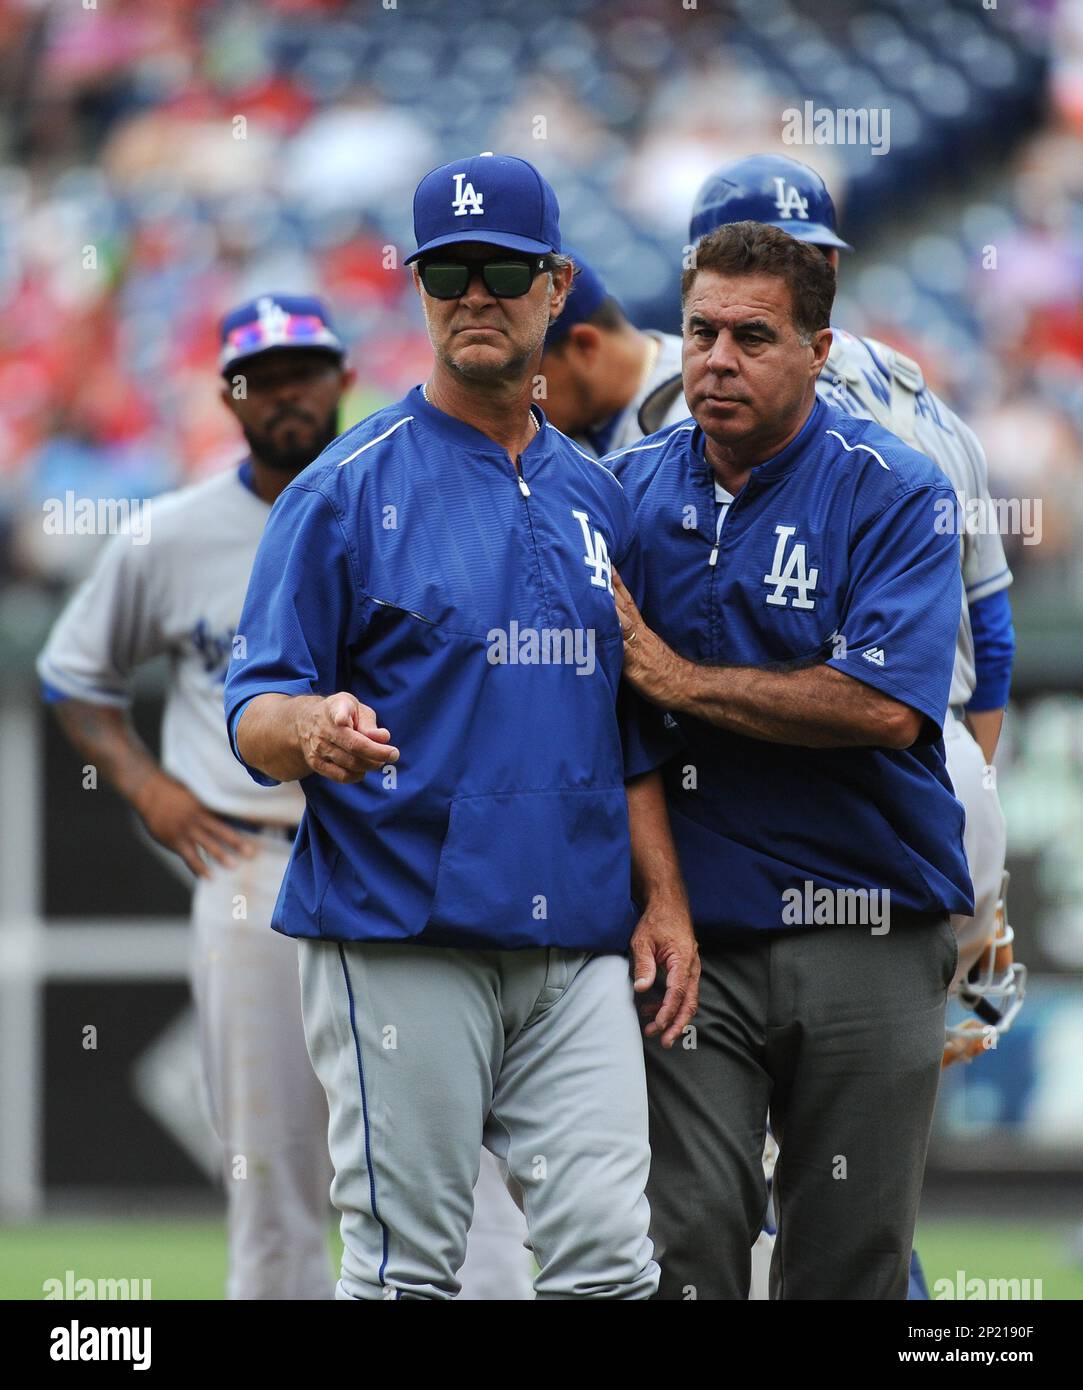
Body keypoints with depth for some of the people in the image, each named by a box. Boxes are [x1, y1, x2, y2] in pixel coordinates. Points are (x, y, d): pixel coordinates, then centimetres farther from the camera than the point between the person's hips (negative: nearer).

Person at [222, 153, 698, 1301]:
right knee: (406, 1267, -5)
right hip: (400, 937, -5)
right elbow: (252, 715, -4)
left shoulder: (596, 499, 16)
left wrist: (664, 897, 10)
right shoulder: (348, 487, -1)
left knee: (609, 1261, -3)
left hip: (577, 947, 5)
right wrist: (313, 728, -27)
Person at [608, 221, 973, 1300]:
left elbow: (885, 708, -18)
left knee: (850, 1260, 5)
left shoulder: (895, 495, -6)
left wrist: (678, 679, -13)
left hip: (863, 936, -2)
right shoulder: (631, 486, 7)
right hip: (690, 930, 2)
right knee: (683, 1247, -7)